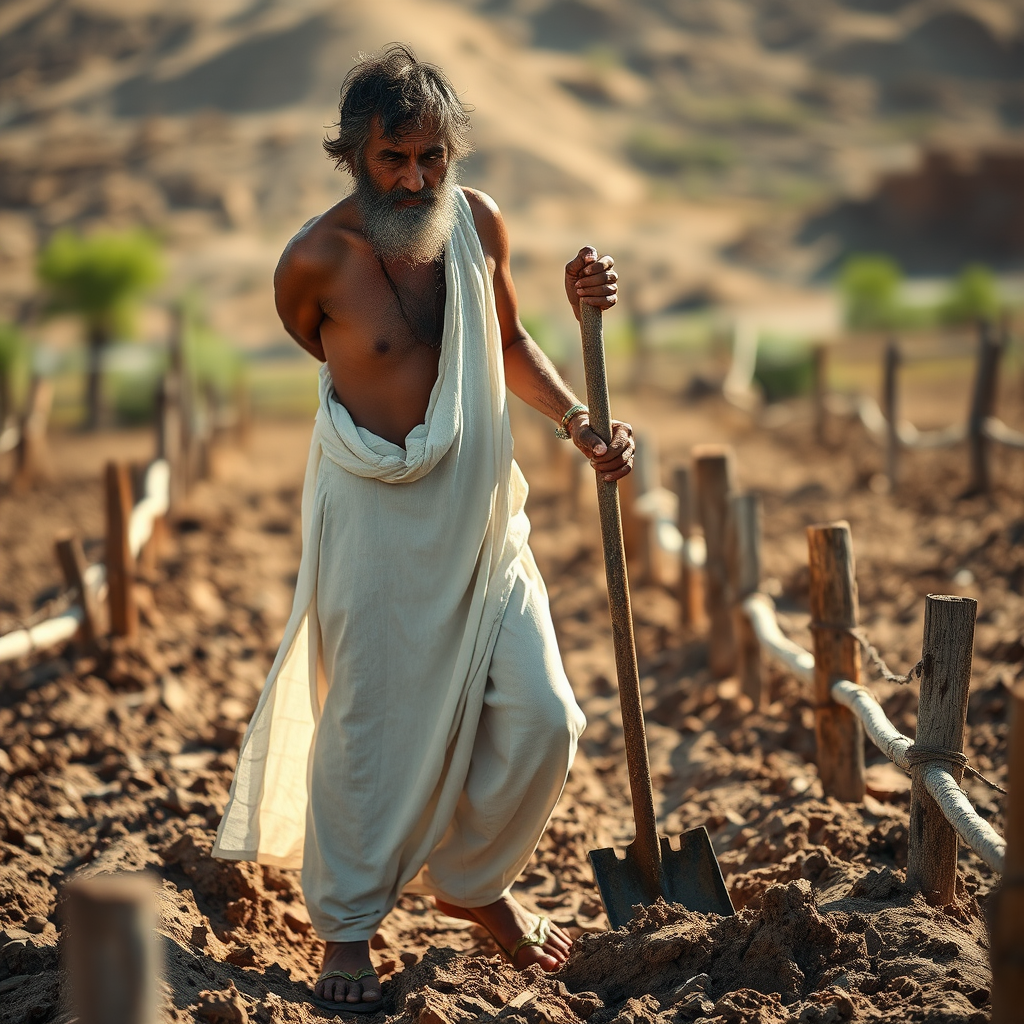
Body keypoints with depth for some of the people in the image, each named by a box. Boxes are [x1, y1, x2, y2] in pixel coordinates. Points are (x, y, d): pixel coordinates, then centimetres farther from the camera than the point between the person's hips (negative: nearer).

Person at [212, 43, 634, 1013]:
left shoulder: (478, 222, -1)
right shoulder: (316, 258, -15)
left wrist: (577, 421, 1)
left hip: (481, 513, 5)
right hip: (374, 515, -4)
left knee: (540, 719, 3)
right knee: (372, 723, 2)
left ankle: (471, 881, 28)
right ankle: (347, 927, 23)